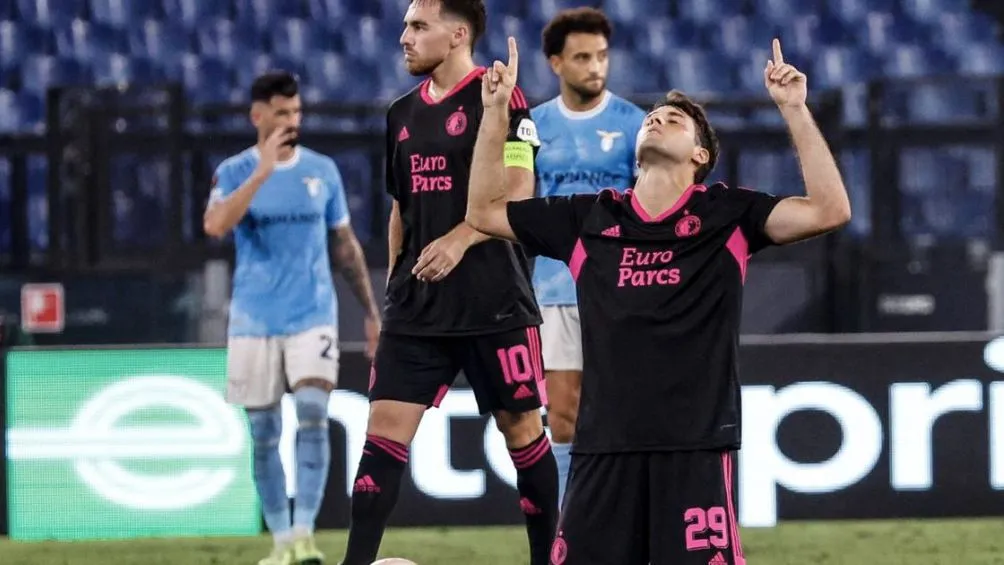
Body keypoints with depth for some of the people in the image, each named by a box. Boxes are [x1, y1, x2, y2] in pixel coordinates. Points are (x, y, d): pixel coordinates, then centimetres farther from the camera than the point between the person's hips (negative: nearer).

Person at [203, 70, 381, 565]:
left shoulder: (322, 170, 5)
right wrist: (263, 171, -28)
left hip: (313, 318, 0)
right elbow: (215, 226, -23)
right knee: (263, 435, 4)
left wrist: (371, 311, 13)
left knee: (313, 417, -16)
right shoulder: (234, 172, -2)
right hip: (254, 321, 0)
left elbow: (345, 245, 14)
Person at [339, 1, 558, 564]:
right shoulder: (403, 113, 14)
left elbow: (518, 191, -14)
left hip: (494, 302, -6)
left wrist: (458, 241, -26)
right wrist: (396, 281, 18)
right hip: (417, 304, 6)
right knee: (385, 427, -4)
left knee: (521, 427, 2)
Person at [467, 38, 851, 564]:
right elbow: (484, 211, 20)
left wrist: (794, 110, -10)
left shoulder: (728, 214, 6)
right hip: (603, 446, 3)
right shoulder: (588, 218, 14)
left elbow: (829, 210, -6)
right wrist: (495, 111, 12)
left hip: (696, 444, -3)